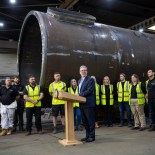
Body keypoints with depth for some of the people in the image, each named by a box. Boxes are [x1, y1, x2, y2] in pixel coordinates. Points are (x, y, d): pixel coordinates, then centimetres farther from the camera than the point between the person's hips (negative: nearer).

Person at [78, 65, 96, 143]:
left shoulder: (90, 80, -6)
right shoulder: (79, 81, 19)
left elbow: (89, 90, -17)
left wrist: (80, 94, -17)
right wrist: (79, 95, 1)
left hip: (89, 103, -8)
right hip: (82, 104, 8)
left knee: (91, 121, 0)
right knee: (84, 121, 13)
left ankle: (92, 136, 9)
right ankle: (88, 135, 24)